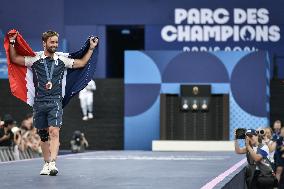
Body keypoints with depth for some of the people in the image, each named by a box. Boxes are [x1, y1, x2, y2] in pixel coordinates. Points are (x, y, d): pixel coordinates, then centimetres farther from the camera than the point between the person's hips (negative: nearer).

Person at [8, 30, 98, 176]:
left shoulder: (62, 60, 7)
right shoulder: (35, 59, 5)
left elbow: (81, 63, 17)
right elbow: (14, 59, 8)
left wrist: (91, 48, 14)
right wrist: (12, 43, -1)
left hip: (55, 102, -1)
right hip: (39, 102, 1)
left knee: (54, 132, -17)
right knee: (43, 134, 9)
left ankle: (53, 164, -24)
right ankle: (46, 163, 21)